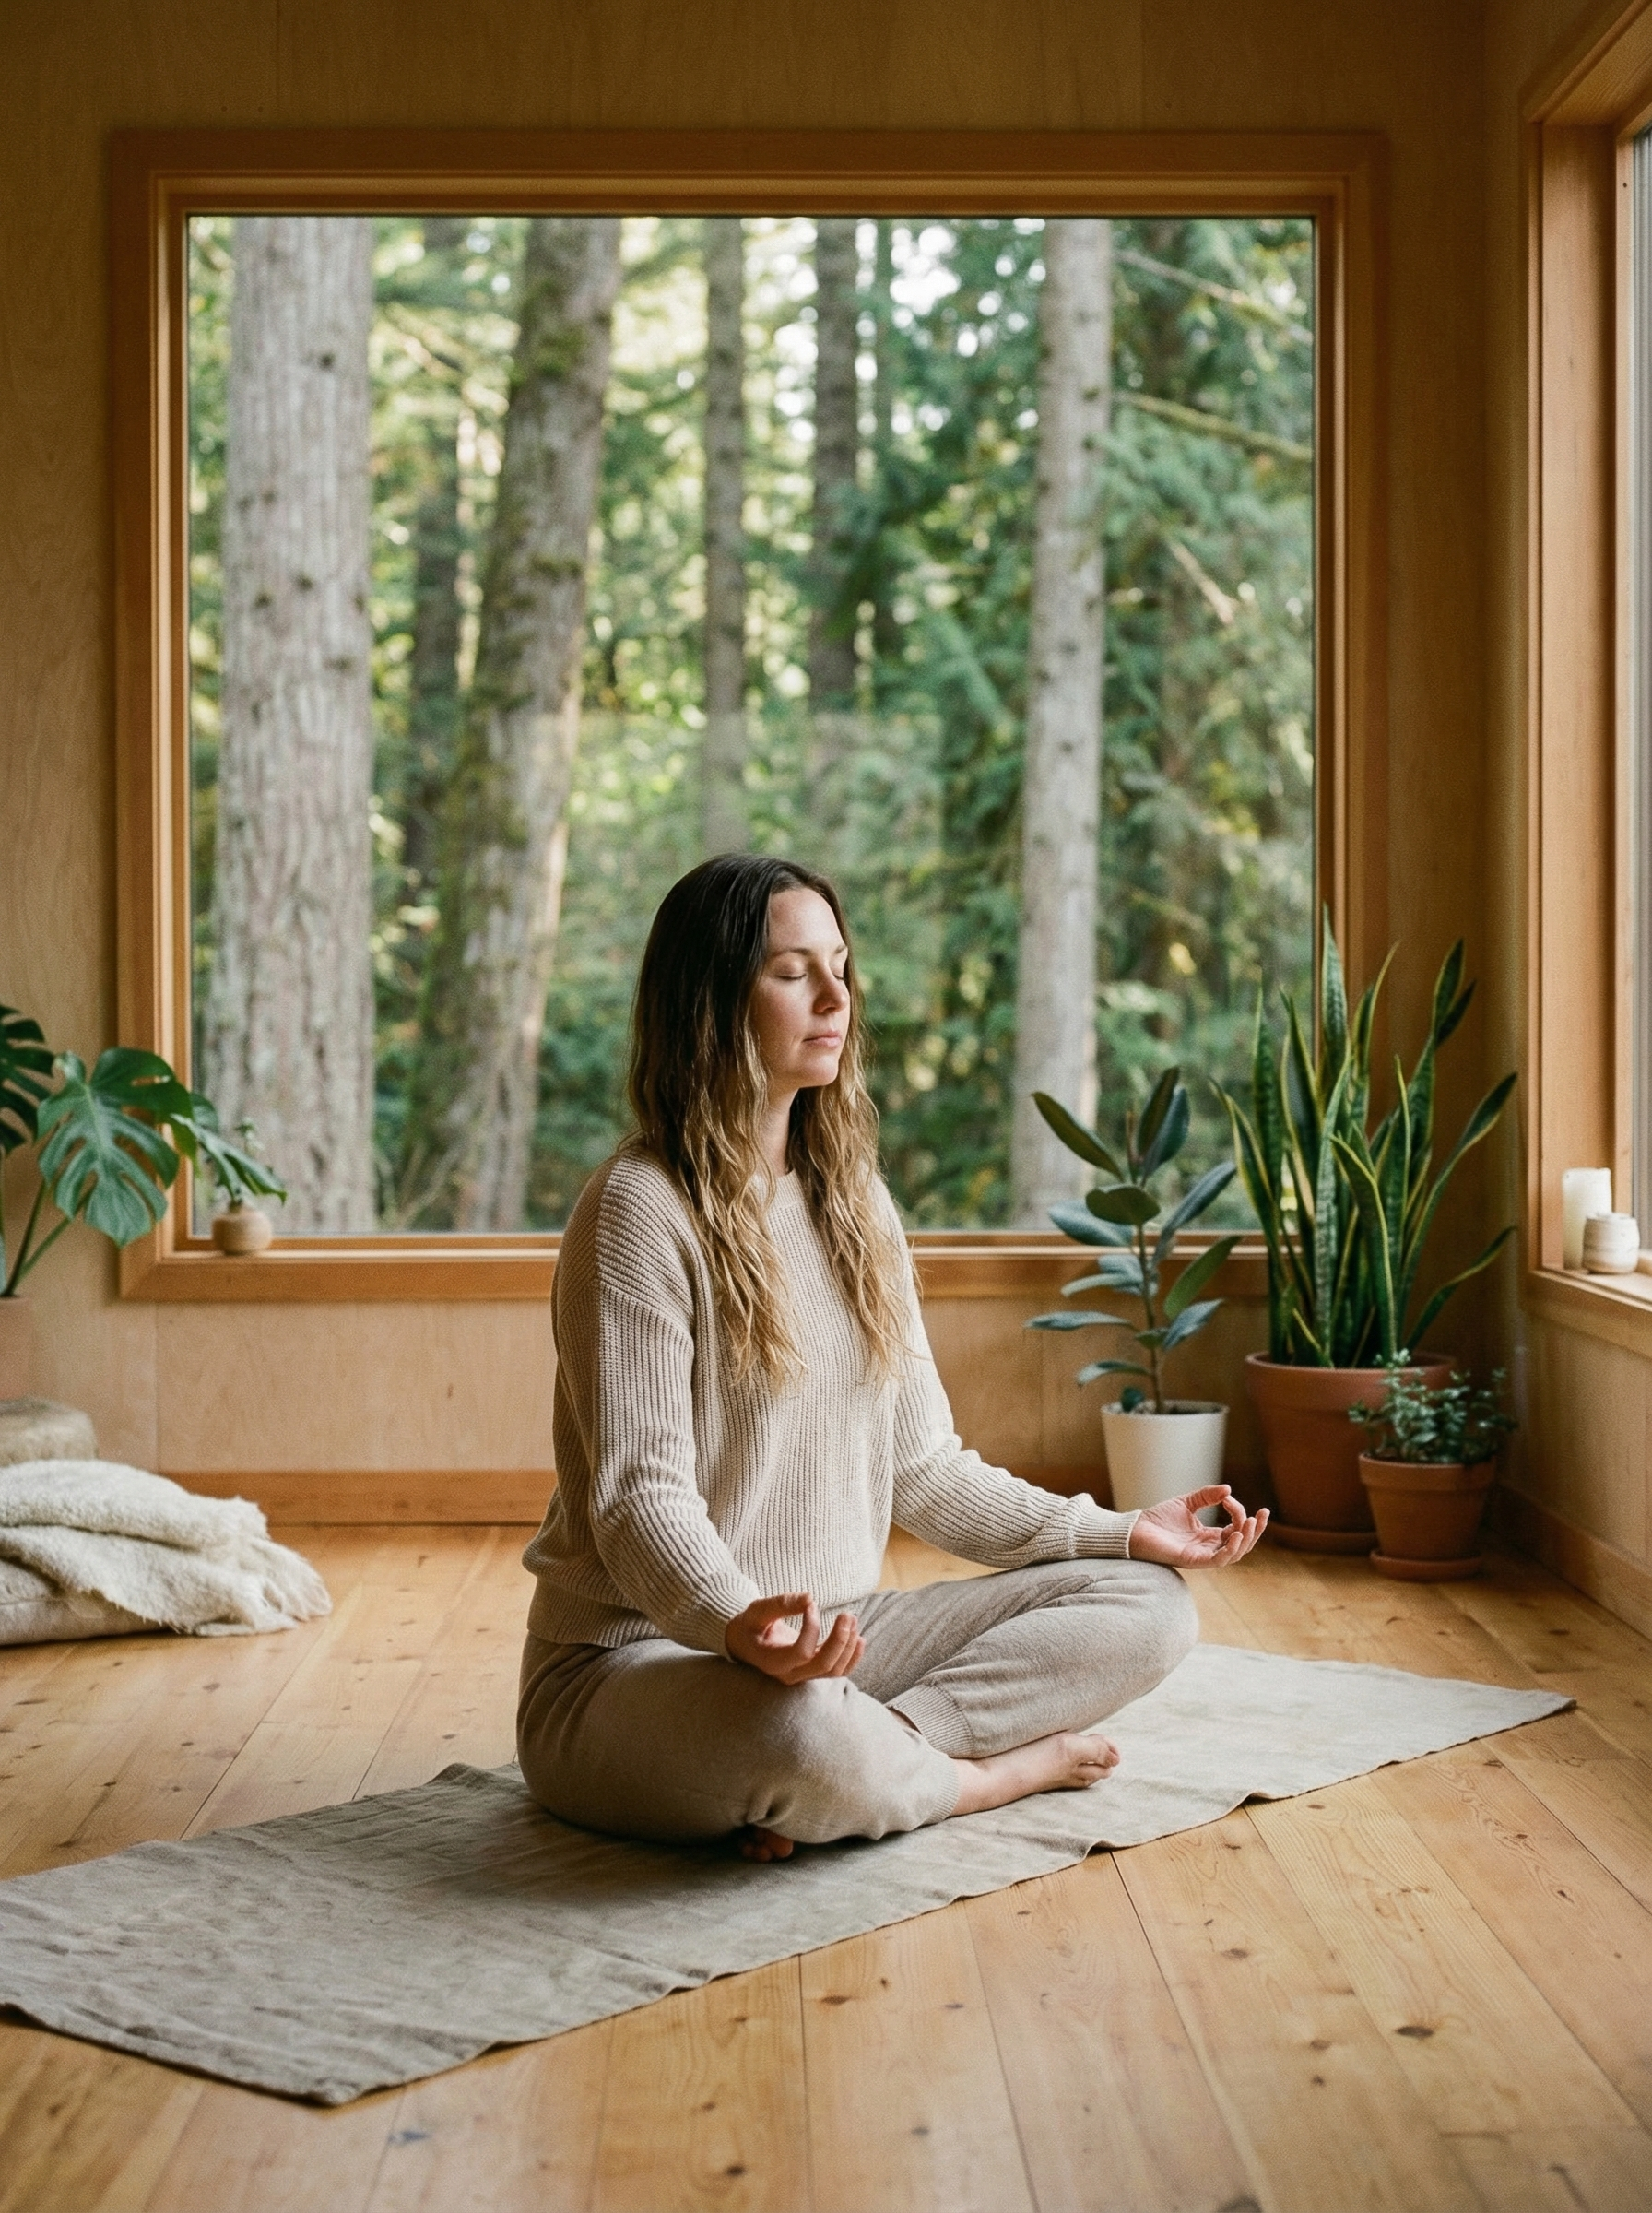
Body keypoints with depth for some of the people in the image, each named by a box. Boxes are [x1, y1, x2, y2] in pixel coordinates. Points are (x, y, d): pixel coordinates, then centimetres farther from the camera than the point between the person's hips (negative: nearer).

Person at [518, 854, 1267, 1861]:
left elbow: (920, 1467, 14)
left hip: (839, 1636, 8)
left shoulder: (853, 1201, 12)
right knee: (804, 1736, -40)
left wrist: (1121, 1532, 5)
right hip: (641, 1657, -7)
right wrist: (738, 1622, -40)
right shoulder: (641, 1210, -12)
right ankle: (999, 1769, -9)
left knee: (1146, 1605, -3)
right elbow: (640, 1495, -20)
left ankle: (891, 1747, -19)